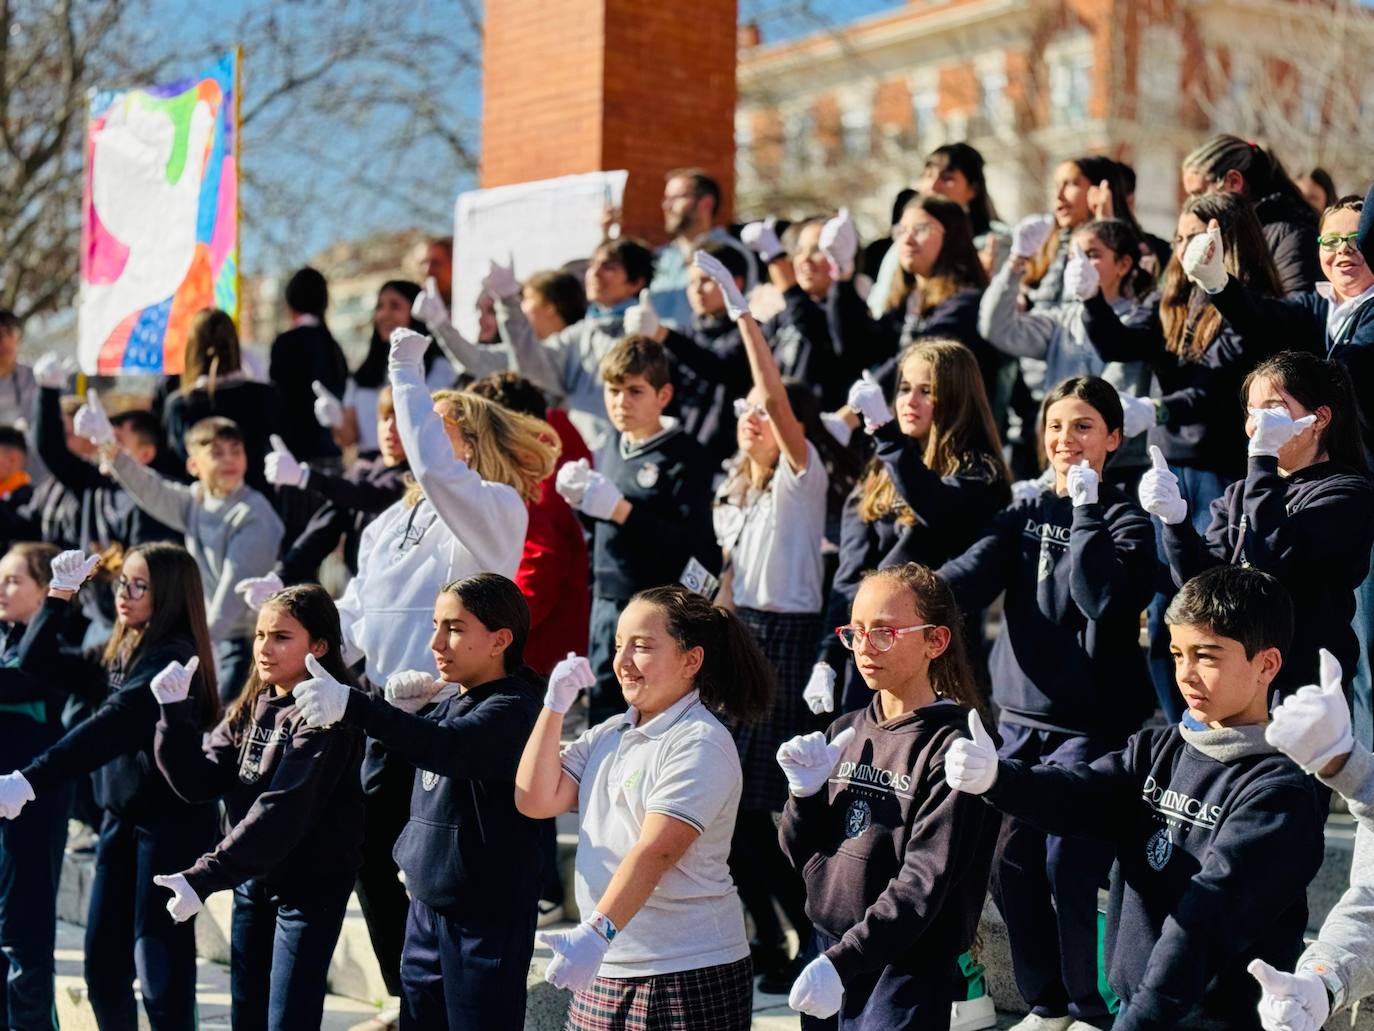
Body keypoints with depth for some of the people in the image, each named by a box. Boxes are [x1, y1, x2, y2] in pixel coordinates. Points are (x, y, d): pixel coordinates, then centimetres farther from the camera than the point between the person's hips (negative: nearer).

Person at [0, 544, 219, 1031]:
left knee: (158, 955, -5)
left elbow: (109, 728, -29)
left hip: (171, 823, -8)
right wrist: (60, 593, 4)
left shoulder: (173, 657, -16)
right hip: (121, 818, 8)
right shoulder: (121, 653, 11)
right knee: (103, 956, 11)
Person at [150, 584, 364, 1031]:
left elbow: (281, 813, -27)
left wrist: (203, 878, -30)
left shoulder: (325, 717, -18)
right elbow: (199, 782, -1)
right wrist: (175, 712, -14)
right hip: (251, 881, 8)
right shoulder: (250, 708, 6)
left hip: (310, 888, -7)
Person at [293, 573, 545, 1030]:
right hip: (426, 907, 8)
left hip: (486, 918, -8)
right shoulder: (442, 699, 9)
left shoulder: (512, 708, -14)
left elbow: (446, 746, -34)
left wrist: (352, 707, -45)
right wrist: (398, 711, -3)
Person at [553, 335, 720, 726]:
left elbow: (695, 540, -21)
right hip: (607, 601, 8)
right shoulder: (616, 446, 12)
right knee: (603, 711, 14)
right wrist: (580, 498, 0)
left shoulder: (684, 457, -11)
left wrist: (622, 510, -25)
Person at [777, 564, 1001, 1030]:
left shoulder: (952, 746, -12)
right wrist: (804, 793, -6)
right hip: (827, 953, 6)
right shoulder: (845, 732, 7)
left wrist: (842, 962, -24)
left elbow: (924, 884, -18)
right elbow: (801, 853, 12)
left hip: (909, 977, -6)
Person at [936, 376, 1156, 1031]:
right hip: (1020, 714, 5)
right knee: (1009, 861, 6)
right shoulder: (1025, 513, 9)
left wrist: (1086, 510, -17)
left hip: (1091, 723, -5)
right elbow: (974, 570, -9)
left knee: (1068, 867, -10)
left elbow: (1103, 598, -20)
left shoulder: (1124, 521, -2)